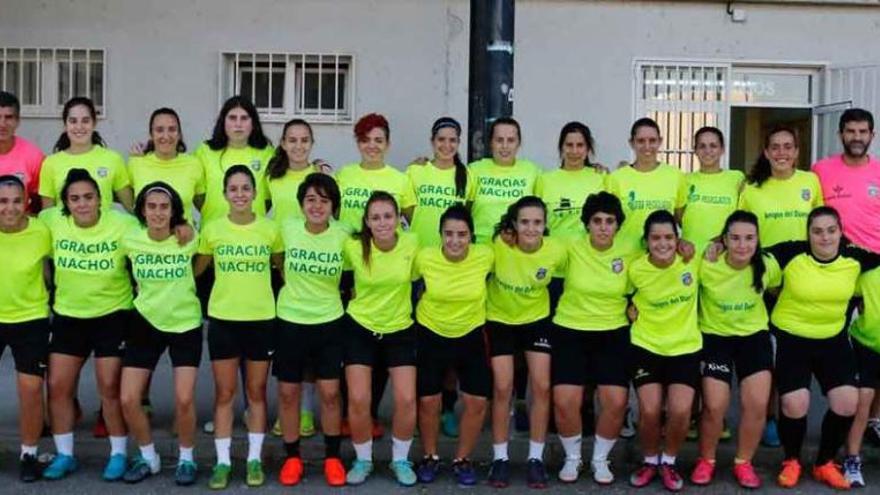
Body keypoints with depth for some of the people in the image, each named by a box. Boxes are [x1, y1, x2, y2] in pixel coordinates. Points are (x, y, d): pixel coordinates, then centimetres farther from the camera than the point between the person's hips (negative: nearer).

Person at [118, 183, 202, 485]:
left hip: (186, 325, -2)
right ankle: (148, 457, 20)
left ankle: (186, 458, 17)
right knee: (128, 400, -2)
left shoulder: (188, 240, -16)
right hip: (145, 323, 2)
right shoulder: (130, 241, -10)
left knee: (184, 400, -7)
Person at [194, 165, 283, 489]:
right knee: (224, 393, 7)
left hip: (261, 319, 0)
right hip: (222, 319, 0)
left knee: (256, 392, 10)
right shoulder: (212, 229, -2)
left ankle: (254, 458, 20)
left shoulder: (270, 229, -2)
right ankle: (222, 461, 16)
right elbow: (195, 269, 11)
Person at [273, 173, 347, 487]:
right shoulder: (287, 228, -9)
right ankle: (292, 457, 23)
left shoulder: (343, 236, -11)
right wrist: (294, 288, 9)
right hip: (290, 321, 1)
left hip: (329, 323, -1)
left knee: (330, 392, 4)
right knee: (288, 392, 7)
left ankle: (332, 457, 20)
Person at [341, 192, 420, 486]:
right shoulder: (353, 248, -16)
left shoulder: (412, 244, -14)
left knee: (406, 400, -4)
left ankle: (401, 460, 19)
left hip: (400, 331, 1)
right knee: (358, 400, -4)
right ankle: (363, 460, 20)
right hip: (360, 329, -1)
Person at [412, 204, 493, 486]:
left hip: (471, 335, 1)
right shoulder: (425, 257, -21)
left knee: (477, 402, 1)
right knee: (428, 401, 6)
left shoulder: (485, 256, -19)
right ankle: (430, 457, 29)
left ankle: (462, 460, 23)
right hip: (431, 334, -1)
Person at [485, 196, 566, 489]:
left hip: (537, 319, 2)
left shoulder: (556, 251, -21)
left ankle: (536, 458, 14)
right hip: (500, 320, -1)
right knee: (502, 388, -4)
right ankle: (500, 458, 12)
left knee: (542, 387, -1)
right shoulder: (498, 245, -27)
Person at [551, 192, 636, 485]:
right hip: (570, 332, -1)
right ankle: (572, 457, 17)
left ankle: (600, 459, 17)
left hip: (614, 334, 1)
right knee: (564, 402, -10)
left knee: (616, 403, -9)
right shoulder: (571, 249, -9)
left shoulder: (630, 254, -4)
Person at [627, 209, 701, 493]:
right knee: (650, 411, -10)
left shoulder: (693, 262, -12)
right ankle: (650, 461, 18)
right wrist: (630, 308, -7)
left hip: (685, 347, 1)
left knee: (680, 411, -12)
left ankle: (668, 462, 14)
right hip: (646, 346, 0)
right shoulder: (635, 269, -12)